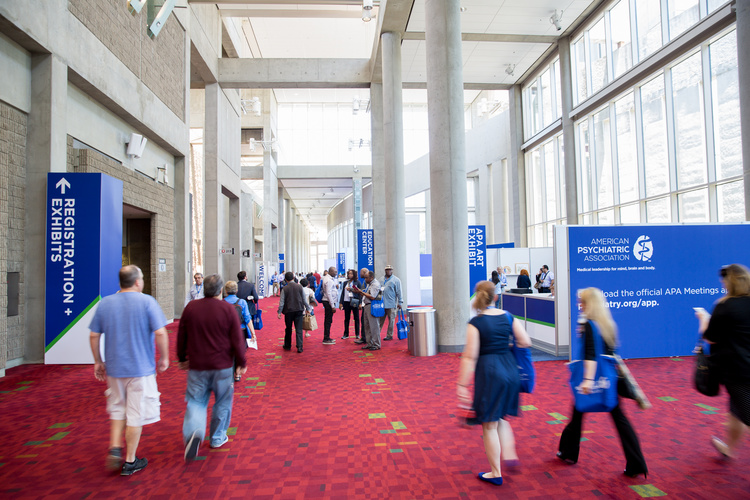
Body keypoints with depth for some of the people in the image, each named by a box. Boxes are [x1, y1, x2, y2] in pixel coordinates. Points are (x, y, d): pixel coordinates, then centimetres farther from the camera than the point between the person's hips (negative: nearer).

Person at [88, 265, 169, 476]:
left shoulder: (105, 303, 3)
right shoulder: (147, 301, -11)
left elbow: (93, 335, 5)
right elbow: (160, 333, -16)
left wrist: (98, 361, 16)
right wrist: (164, 358, -4)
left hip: (114, 367, 4)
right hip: (141, 367, -4)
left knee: (117, 410, 23)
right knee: (136, 414, 7)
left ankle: (115, 449, 12)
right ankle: (130, 461, 16)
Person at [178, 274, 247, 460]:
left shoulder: (190, 308, -1)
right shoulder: (228, 309, -9)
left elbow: (181, 337, 7)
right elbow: (237, 340, -8)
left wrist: (182, 359, 22)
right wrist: (241, 363, 3)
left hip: (196, 365, 2)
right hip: (222, 366, -1)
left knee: (196, 401, 10)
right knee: (222, 402, 15)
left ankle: (193, 432, -15)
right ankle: (217, 438, 26)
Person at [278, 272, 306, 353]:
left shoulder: (285, 289, -8)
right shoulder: (300, 287, -1)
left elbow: (282, 302, -6)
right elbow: (304, 300, 6)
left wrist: (279, 312, 0)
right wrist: (303, 309, 17)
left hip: (289, 311, -1)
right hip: (299, 310, 1)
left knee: (288, 329, 14)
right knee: (299, 329, 2)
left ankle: (287, 346, 25)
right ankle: (299, 347, -3)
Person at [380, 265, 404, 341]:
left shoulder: (396, 280, 2)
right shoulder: (381, 279, 14)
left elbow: (399, 292, 0)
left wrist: (400, 302, -4)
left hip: (391, 304, -3)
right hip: (381, 303, 3)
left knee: (391, 320, 4)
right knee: (380, 320, 6)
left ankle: (389, 335, 13)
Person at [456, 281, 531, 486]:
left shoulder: (475, 323, -13)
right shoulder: (508, 316, 1)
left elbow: (470, 357, -15)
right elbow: (526, 342, 3)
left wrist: (462, 384, -10)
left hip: (489, 371, -5)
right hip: (510, 368, 6)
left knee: (489, 425, 9)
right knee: (501, 416, 28)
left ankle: (496, 473, 20)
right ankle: (509, 455, 18)